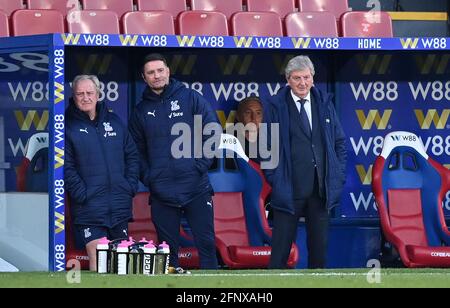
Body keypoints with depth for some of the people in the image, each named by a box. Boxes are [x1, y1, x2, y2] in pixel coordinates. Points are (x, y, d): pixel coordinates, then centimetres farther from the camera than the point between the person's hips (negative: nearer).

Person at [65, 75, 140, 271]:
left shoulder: (114, 122, 12)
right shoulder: (69, 126, -2)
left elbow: (132, 156, 15)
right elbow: (66, 166, -8)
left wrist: (130, 186, 4)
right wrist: (81, 193, -16)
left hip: (120, 205, 5)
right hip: (88, 207, -5)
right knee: (97, 259, -11)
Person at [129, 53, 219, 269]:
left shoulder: (190, 98, 2)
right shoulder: (142, 111, 10)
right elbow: (137, 150, 13)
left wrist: (201, 164, -7)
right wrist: (147, 178, -1)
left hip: (197, 188, -2)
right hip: (161, 193, 2)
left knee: (206, 243, -2)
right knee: (167, 248, 7)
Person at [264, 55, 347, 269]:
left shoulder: (324, 103, 10)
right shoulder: (276, 106, 0)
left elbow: (339, 142, 14)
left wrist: (339, 176, 5)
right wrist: (274, 178, -5)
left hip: (321, 190, 4)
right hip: (289, 190, -3)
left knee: (319, 245, 8)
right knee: (281, 246, -2)